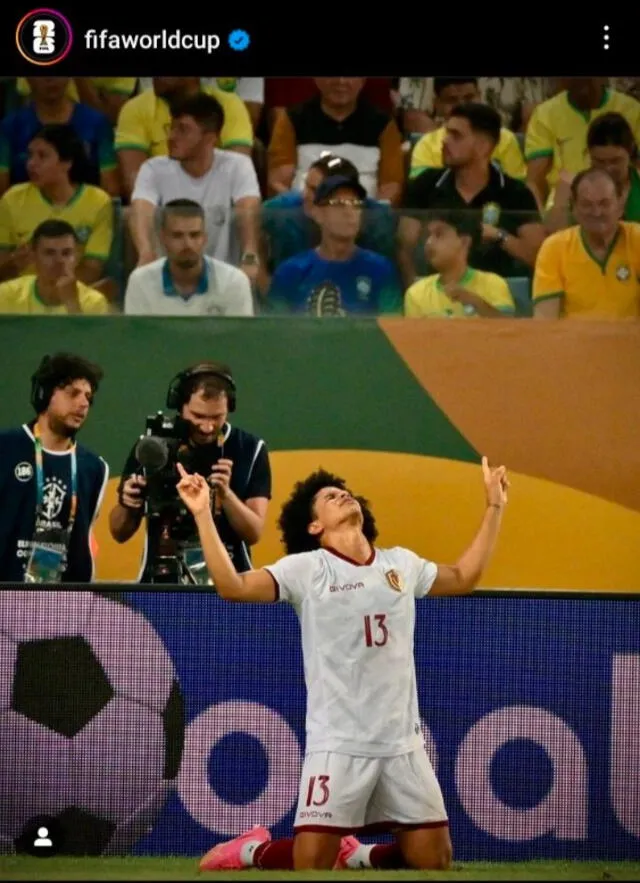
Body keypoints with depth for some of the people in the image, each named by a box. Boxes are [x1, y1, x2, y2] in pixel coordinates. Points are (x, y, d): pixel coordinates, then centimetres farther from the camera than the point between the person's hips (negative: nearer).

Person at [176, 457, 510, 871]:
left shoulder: (402, 563, 11)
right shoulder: (305, 569, -3)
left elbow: (464, 577, 27)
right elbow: (233, 586, -13)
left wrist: (494, 507, 27)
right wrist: (203, 514, -19)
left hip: (403, 743, 4)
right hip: (338, 744, -4)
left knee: (434, 860, 3)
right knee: (311, 864, -10)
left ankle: (359, 857, 28)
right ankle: (254, 851, 20)